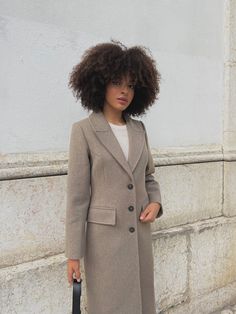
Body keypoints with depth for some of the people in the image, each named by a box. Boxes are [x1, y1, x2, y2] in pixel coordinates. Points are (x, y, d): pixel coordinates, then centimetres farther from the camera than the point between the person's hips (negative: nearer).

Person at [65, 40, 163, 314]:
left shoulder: (138, 129, 6)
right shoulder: (83, 130, -9)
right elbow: (77, 194, -10)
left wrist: (155, 203, -4)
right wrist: (73, 253, -10)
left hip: (139, 234, 6)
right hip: (105, 235, -5)